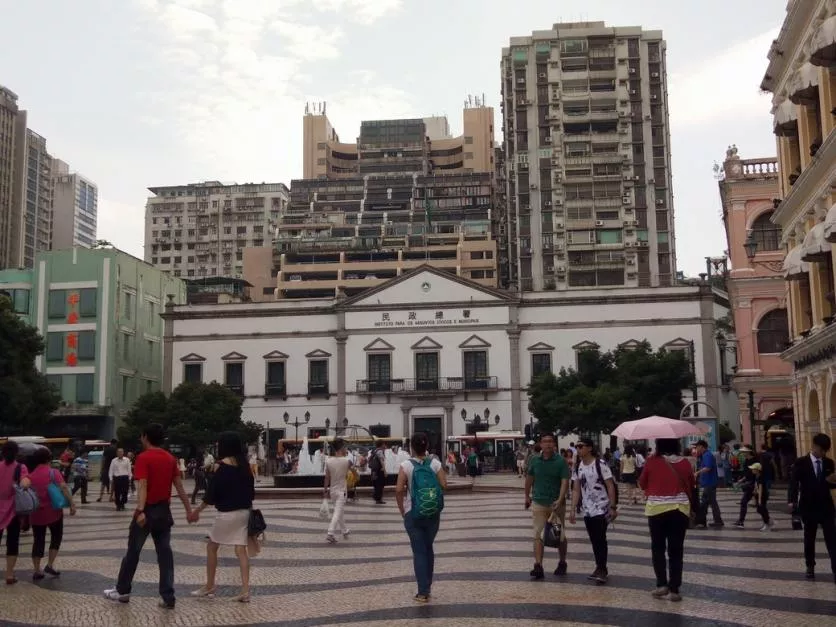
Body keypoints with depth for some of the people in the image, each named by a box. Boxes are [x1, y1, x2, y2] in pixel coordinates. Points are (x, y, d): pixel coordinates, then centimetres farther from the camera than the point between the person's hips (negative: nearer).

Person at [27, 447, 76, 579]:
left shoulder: (31, 475, 7)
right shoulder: (53, 473, -6)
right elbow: (63, 488, -18)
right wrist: (72, 504, -18)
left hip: (36, 513, 4)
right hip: (53, 512, -4)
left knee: (38, 541, 10)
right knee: (56, 537, 14)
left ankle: (36, 571, 9)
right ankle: (50, 565, 6)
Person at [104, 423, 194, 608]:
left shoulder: (143, 457, -11)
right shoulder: (170, 458, 7)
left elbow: (143, 486, -22)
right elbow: (179, 486, 8)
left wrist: (141, 511, -29)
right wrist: (188, 509, 11)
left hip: (148, 510, -5)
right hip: (164, 510, 5)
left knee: (133, 551, 10)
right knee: (165, 553, 5)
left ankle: (122, 591, 24)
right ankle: (168, 597, 2)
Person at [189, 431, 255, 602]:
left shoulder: (220, 466, -12)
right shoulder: (245, 465, 5)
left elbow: (211, 493, -10)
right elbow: (251, 490, 10)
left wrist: (197, 511, 2)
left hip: (226, 513, -5)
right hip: (243, 512, 5)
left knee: (211, 547, 13)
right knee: (241, 549, 3)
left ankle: (209, 587, 21)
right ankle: (245, 591, -3)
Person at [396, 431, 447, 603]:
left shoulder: (406, 465, -9)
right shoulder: (435, 463, -3)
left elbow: (399, 490, -14)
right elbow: (444, 485, -8)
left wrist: (402, 510, -1)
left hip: (413, 514, -2)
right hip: (433, 514, 2)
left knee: (419, 551, 3)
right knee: (429, 548, 19)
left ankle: (423, 592, 1)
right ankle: (427, 586, 28)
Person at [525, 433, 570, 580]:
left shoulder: (561, 461, -9)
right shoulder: (535, 460, 1)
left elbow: (565, 481, -16)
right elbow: (529, 478, 15)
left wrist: (560, 500, -28)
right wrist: (527, 496, 19)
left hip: (556, 503, -2)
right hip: (538, 502, 2)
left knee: (560, 535, 11)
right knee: (538, 535, -5)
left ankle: (562, 563, 28)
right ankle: (538, 566, -7)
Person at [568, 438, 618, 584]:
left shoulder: (600, 464, -12)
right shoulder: (577, 467, 5)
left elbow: (610, 486, -11)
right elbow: (576, 489, 8)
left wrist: (612, 507, -16)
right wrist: (572, 509, 2)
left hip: (601, 508, -6)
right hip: (587, 510, 6)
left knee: (600, 539, -9)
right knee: (594, 540, 9)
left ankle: (602, 569, -3)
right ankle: (600, 569, 18)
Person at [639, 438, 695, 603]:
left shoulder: (652, 462, -8)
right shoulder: (685, 463, -2)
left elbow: (642, 483, 3)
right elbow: (691, 486, 7)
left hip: (656, 508, -1)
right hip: (680, 509, 2)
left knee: (658, 548, 13)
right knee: (676, 550, 7)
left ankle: (662, 584, 3)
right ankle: (674, 589, 6)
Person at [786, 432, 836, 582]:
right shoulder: (801, 463, -7)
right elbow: (794, 483, -13)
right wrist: (791, 501, -28)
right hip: (809, 507, -2)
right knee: (809, 539, 10)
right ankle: (810, 566, 23)